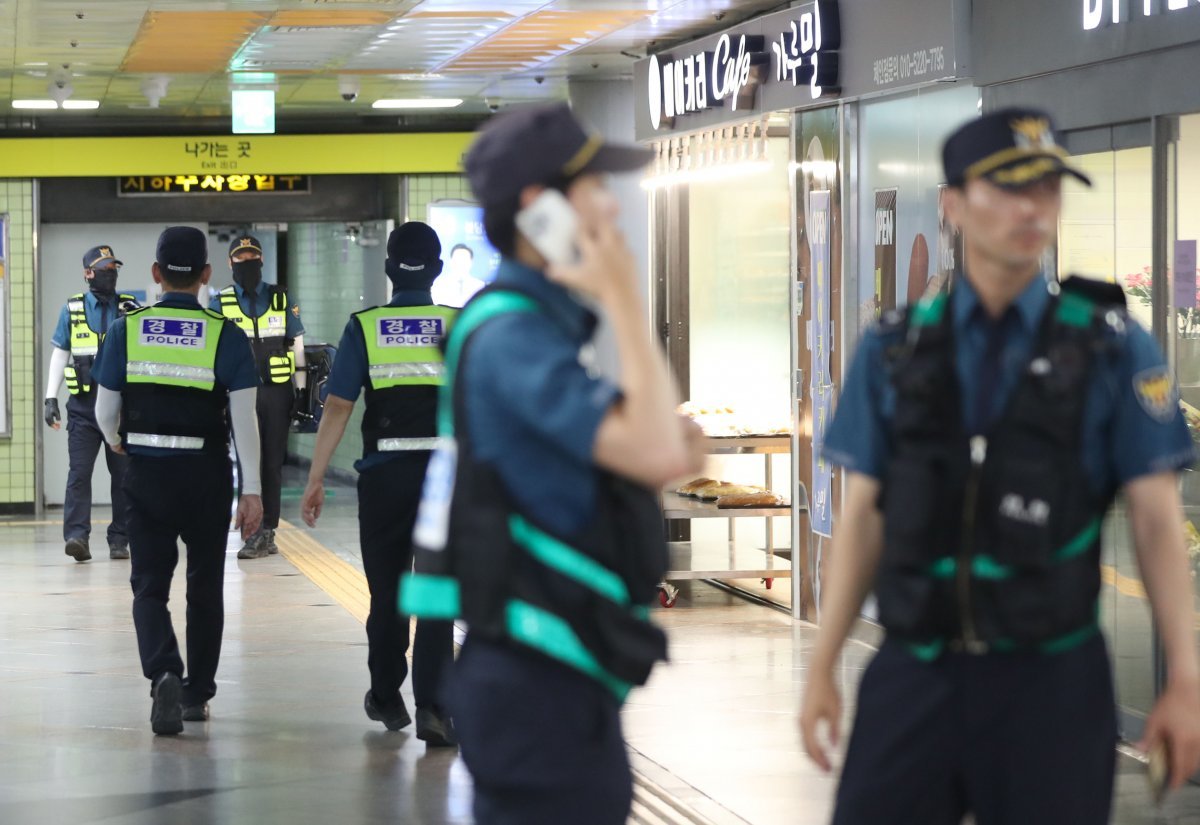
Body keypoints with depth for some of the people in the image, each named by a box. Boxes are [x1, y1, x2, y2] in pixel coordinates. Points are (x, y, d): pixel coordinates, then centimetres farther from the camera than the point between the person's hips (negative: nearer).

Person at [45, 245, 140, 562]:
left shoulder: (130, 309, 6)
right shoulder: (72, 309, 6)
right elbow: (59, 355, 9)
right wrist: (51, 398, 1)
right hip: (84, 405, -1)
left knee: (123, 473, 4)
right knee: (79, 472, -10)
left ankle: (120, 540, 10)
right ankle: (76, 536, -16)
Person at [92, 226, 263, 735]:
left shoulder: (125, 331, -3)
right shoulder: (226, 337, -7)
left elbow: (105, 412, 3)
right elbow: (244, 420, -11)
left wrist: (116, 442, 25)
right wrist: (252, 490, -7)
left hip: (146, 472, 0)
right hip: (206, 475, 0)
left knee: (149, 584, 5)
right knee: (204, 587, 15)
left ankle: (163, 672, -21)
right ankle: (197, 694, 23)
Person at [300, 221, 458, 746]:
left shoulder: (365, 327, -3)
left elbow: (337, 408, -7)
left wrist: (315, 480, -3)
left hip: (384, 474, 0)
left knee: (386, 589, 15)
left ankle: (386, 698, 29)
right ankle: (431, 706, -12)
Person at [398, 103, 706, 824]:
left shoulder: (534, 324, 15)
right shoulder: (515, 338, -17)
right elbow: (655, 452, -27)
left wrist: (676, 451, 3)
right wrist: (627, 301, -18)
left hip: (533, 680, 10)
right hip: (542, 684, -10)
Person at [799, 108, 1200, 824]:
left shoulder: (1113, 349, 0)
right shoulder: (895, 352, 6)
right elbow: (863, 517, 8)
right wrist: (823, 669, 5)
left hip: (1051, 681, -1)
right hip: (914, 675, 2)